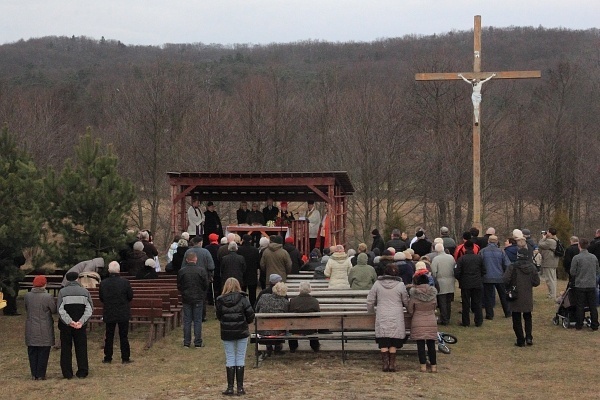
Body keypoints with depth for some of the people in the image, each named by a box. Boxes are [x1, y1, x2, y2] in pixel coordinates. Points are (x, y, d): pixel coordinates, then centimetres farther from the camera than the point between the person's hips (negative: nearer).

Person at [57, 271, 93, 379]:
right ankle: (82, 372, 9)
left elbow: (60, 310, -13)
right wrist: (81, 321, -12)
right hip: (81, 326, 2)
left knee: (66, 349, 6)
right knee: (81, 348, 9)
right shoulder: (85, 292, 3)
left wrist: (69, 322, -16)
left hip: (65, 326, -1)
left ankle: (67, 373, 5)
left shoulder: (62, 292, -3)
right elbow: (89, 309, -5)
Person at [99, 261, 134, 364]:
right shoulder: (125, 282, -14)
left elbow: (101, 298, 3)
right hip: (123, 314, -1)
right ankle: (125, 358, 9)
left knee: (109, 337, 11)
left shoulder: (103, 283, -8)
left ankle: (108, 358, 14)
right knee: (123, 336, 6)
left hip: (109, 314, 1)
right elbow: (130, 296, -4)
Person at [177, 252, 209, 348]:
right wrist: (203, 295, 14)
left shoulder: (181, 271, -6)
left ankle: (186, 342, 9)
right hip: (198, 299, -1)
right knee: (197, 320, 5)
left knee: (187, 321, 8)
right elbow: (206, 285, -4)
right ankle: (198, 342, 7)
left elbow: (179, 285, 1)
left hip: (186, 298, 1)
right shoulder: (201, 270, -10)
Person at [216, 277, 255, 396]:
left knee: (229, 359, 8)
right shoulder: (243, 299, -9)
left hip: (227, 333, 1)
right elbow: (250, 315, -8)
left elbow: (219, 317, 3)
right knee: (240, 358, 7)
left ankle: (230, 387, 7)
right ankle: (240, 387, 8)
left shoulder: (220, 301, -6)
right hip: (242, 333, -1)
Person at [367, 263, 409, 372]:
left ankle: (385, 363, 1)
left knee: (383, 343, 5)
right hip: (396, 318, -1)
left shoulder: (377, 284, -1)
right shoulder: (400, 285, -5)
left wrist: (371, 311, 24)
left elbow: (370, 301, 5)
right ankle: (392, 364, 5)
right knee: (393, 343, 6)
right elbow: (406, 302, 5)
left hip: (382, 317, 1)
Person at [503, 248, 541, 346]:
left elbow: (506, 280, -19)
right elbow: (536, 282, 0)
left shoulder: (512, 267, -13)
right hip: (528, 298, 3)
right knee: (528, 318, 19)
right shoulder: (532, 267, -1)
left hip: (516, 297, -3)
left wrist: (511, 285, 2)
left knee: (517, 319, 6)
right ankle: (528, 337, 4)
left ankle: (520, 340, 5)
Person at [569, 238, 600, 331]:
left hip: (580, 285, -3)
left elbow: (572, 272, -8)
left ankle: (579, 325, 10)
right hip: (592, 285, 3)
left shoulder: (576, 258, -12)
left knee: (580, 306, 5)